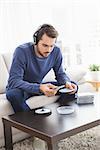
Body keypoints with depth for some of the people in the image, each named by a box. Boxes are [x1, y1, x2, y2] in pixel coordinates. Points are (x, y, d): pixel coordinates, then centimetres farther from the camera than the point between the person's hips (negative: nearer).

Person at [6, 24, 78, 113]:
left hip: (38, 86, 5)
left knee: (73, 87, -7)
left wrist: (67, 82, -25)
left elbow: (60, 74, 0)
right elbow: (13, 81, -35)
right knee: (14, 94, -40)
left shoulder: (56, 52, -12)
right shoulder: (22, 51, -28)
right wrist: (40, 88, -49)